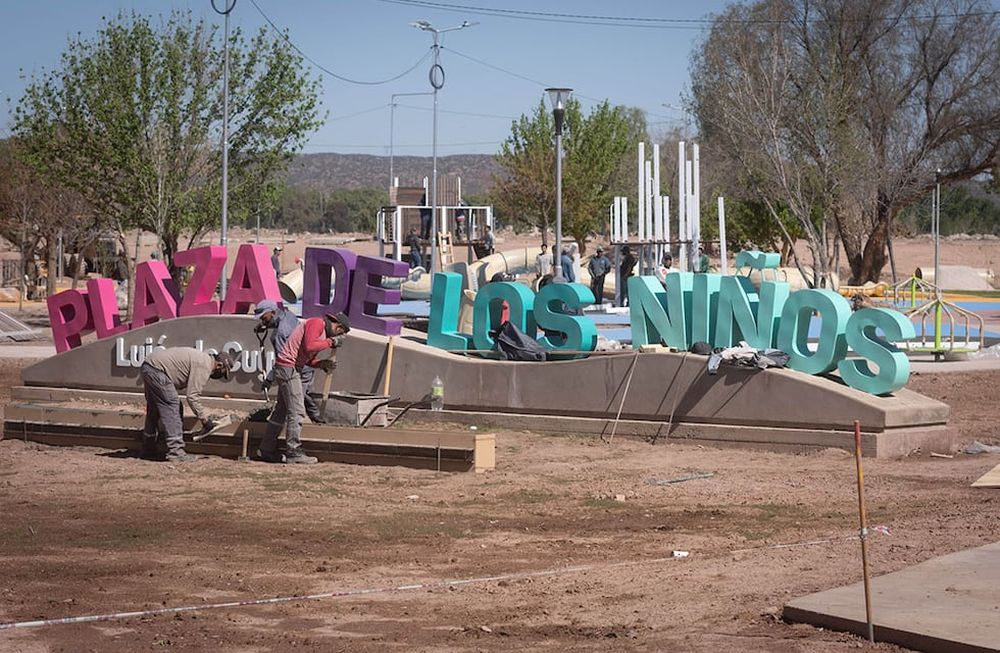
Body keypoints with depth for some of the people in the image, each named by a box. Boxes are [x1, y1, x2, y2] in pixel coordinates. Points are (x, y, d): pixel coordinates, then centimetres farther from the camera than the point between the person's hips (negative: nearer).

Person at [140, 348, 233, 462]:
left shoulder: (203, 358, 18)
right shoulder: (204, 366, -13)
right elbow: (192, 396, -16)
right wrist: (204, 419, -10)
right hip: (157, 370, -11)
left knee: (154, 410, 19)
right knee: (171, 408, -10)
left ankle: (148, 450, 28)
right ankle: (175, 452, -13)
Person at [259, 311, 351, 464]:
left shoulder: (322, 330, 19)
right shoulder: (317, 323, -11)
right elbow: (309, 346, -26)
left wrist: (322, 364, 1)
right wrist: (330, 342, -17)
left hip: (292, 369, 11)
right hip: (288, 368, -11)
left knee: (281, 410, 15)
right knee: (296, 411, -9)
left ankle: (267, 450, 21)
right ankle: (294, 453, -7)